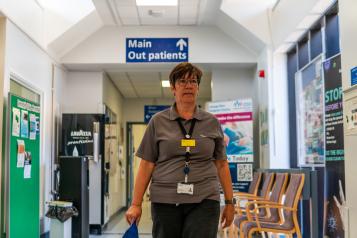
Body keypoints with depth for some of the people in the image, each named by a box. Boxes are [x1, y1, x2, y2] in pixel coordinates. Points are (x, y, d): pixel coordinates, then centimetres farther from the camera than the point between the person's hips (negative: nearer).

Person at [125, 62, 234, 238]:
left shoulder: (212, 122, 8)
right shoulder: (158, 121, 4)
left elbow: (222, 164, 10)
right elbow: (146, 165, 3)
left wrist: (229, 202, 8)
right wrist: (136, 204, -1)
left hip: (204, 201, 0)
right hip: (165, 201, 0)